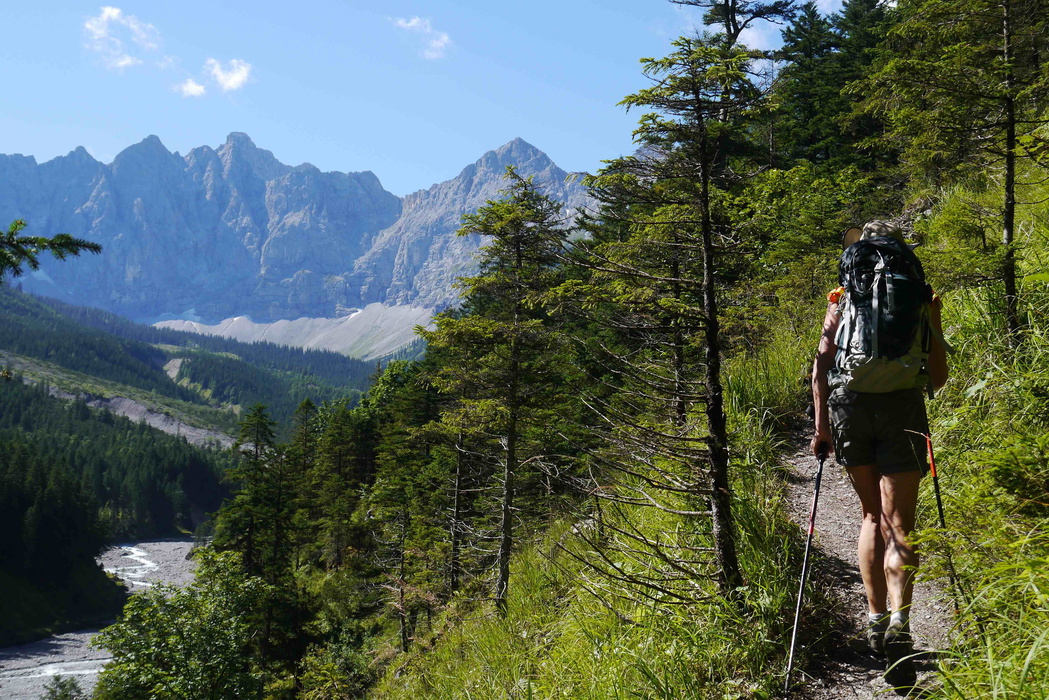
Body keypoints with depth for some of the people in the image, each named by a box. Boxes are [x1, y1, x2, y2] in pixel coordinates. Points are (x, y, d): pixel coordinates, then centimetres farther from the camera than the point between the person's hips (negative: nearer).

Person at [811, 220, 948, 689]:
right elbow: (937, 379, 13)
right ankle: (899, 621, -22)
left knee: (873, 516, 17)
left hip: (848, 405, 2)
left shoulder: (842, 301, 13)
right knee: (899, 524, -2)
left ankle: (877, 621, 15)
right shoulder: (918, 299, 12)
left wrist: (821, 426, 1)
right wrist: (934, 326, 25)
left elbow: (820, 367, 2)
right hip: (901, 406, -1)